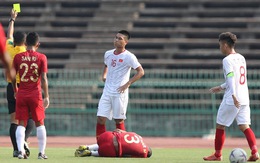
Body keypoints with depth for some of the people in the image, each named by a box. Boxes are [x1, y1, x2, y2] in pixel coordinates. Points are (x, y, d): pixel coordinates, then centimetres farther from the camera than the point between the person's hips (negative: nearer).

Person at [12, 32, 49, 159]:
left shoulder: (18, 57, 0)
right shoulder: (41, 57, -4)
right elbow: (43, 78, -8)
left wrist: (15, 91, 19)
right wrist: (46, 96, -5)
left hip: (21, 95, 1)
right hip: (36, 95, -1)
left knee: (21, 124, 3)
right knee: (39, 123, 10)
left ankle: (20, 151, -11)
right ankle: (41, 152, 8)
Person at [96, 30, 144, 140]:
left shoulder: (129, 57, -8)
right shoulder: (108, 54, 11)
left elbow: (141, 72, -10)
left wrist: (128, 84, -16)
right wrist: (104, 75, 13)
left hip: (120, 93, -5)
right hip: (107, 92, 5)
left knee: (119, 120, 0)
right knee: (100, 118, -3)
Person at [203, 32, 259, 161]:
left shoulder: (227, 60, -9)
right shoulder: (241, 58, 15)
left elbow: (231, 77, -23)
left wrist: (233, 95, -33)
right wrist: (221, 87, 32)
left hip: (231, 100, -7)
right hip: (244, 99, 7)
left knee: (220, 126, 7)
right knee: (244, 126, 3)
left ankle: (217, 154, 15)